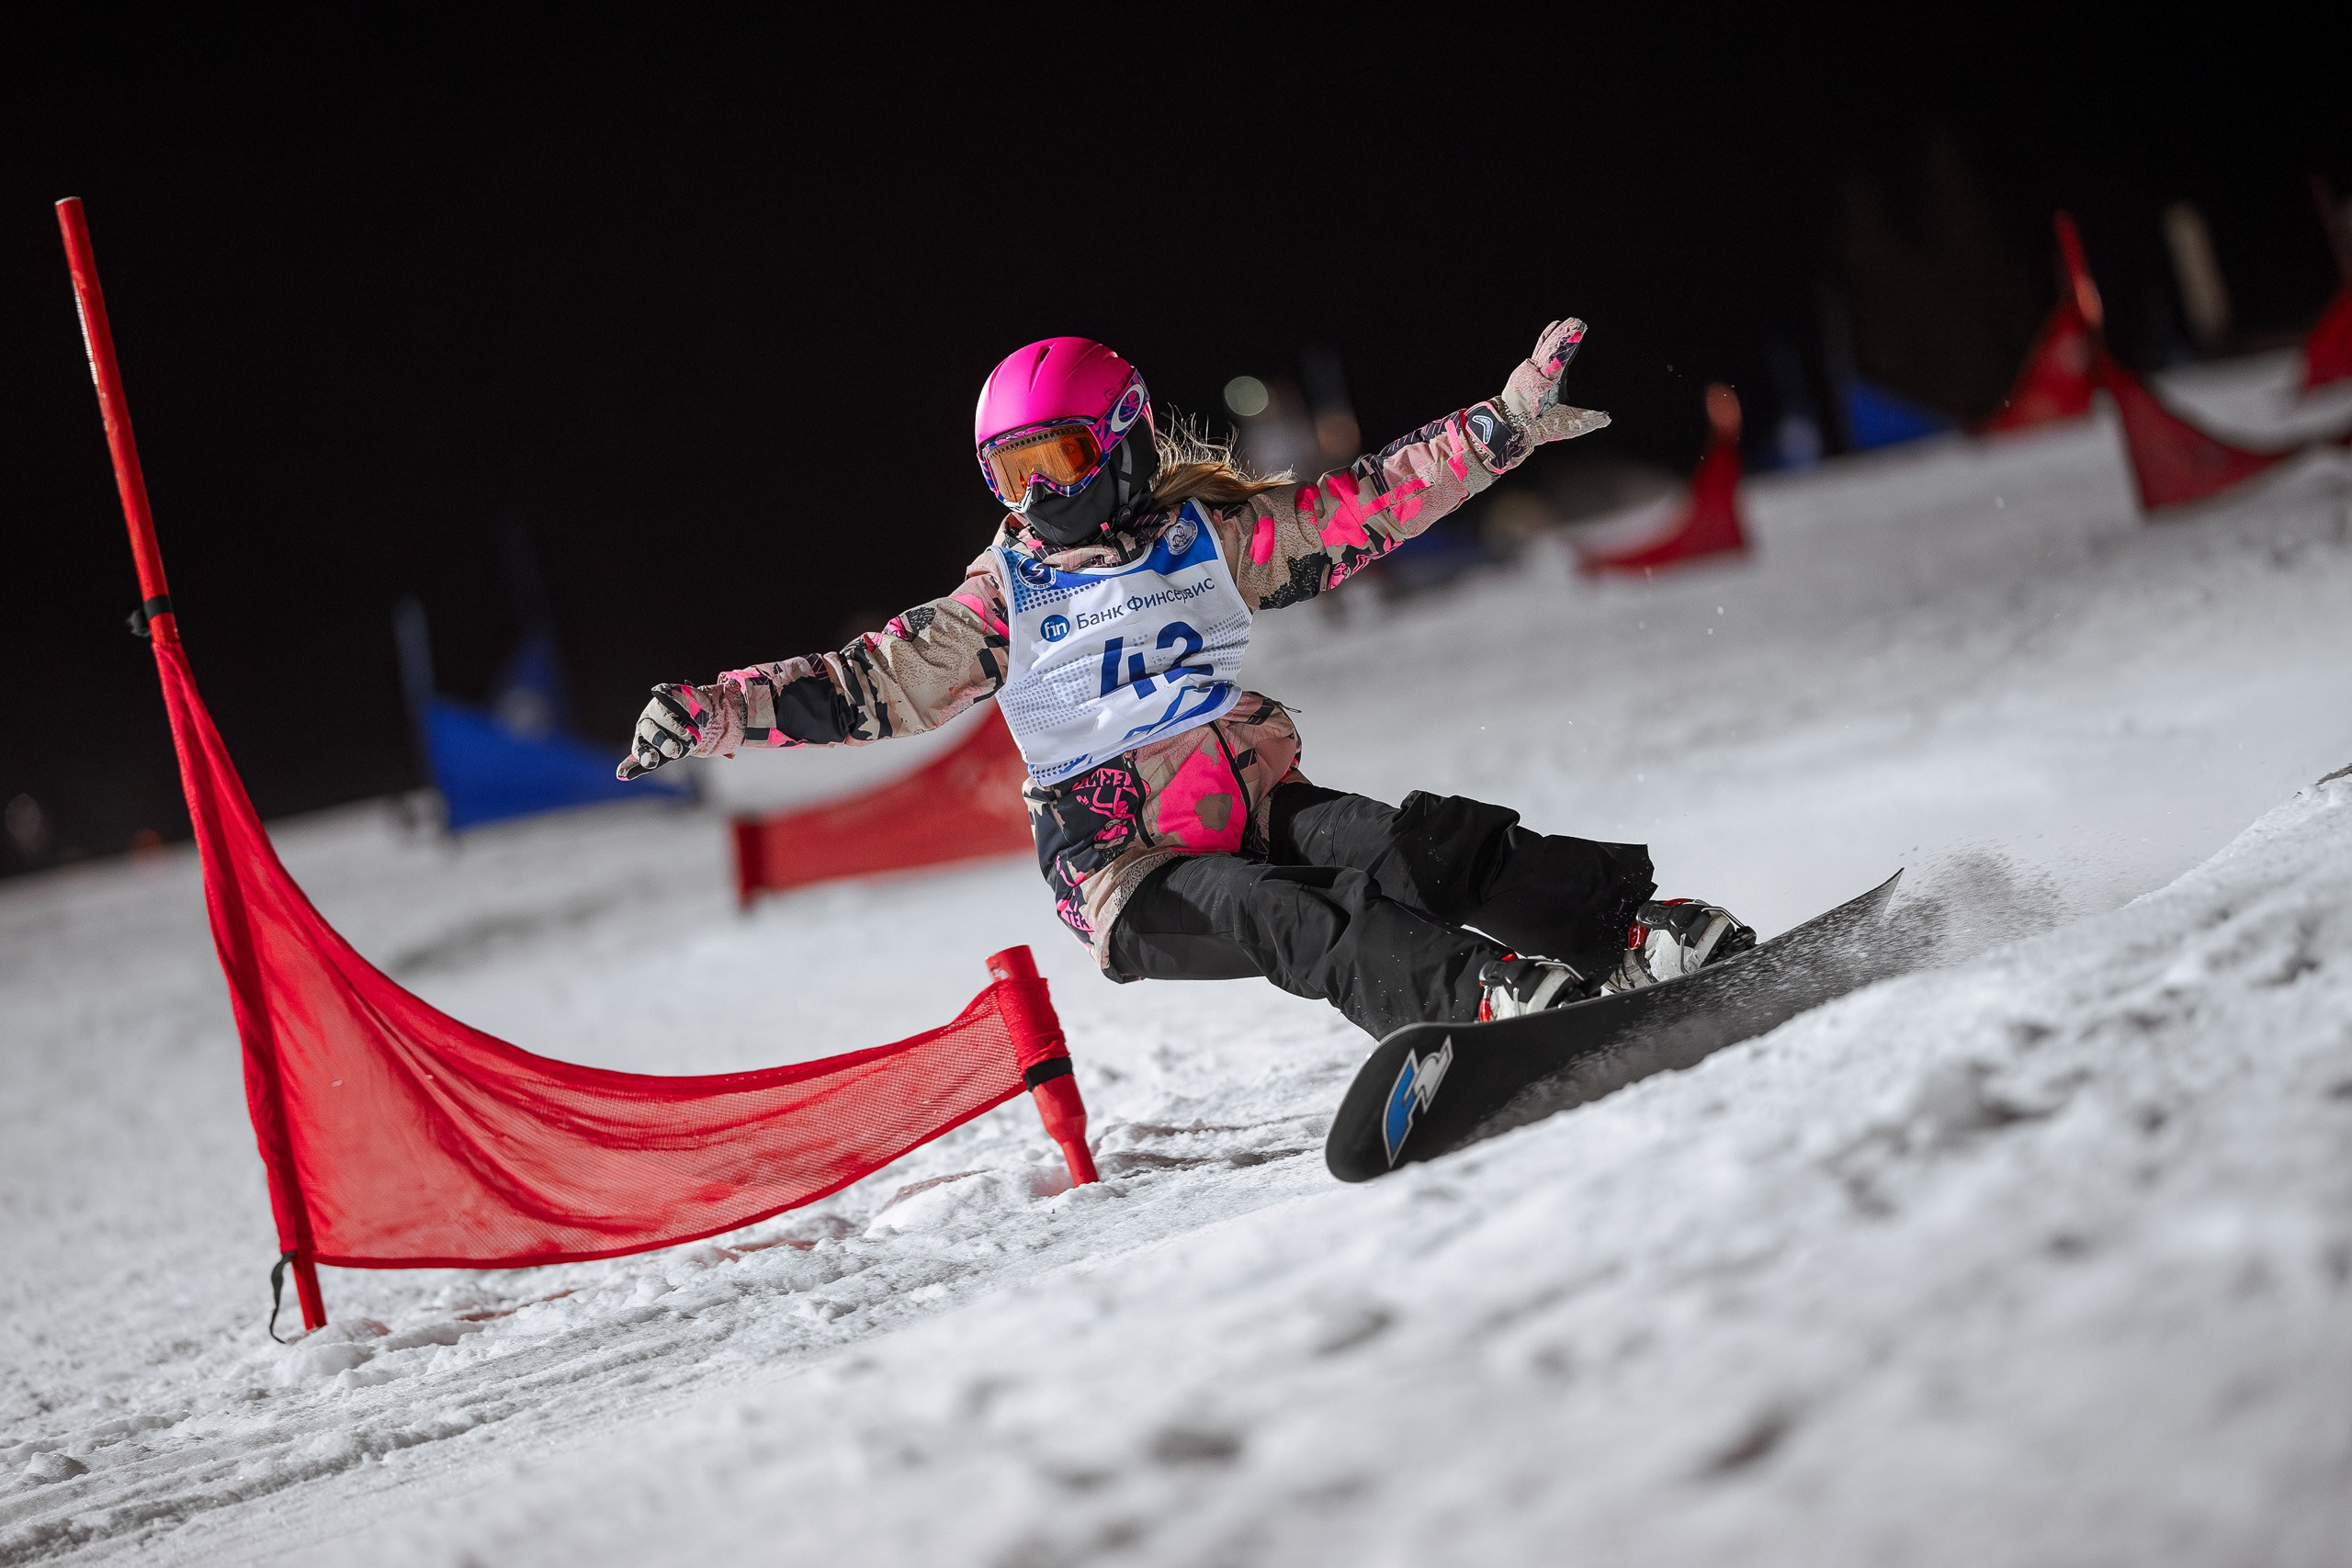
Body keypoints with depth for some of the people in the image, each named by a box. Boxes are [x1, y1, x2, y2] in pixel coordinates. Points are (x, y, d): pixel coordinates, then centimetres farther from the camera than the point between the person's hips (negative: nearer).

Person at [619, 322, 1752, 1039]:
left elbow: (1365, 505, 7)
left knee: (1416, 843, -24)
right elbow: (878, 685, 5)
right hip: (1128, 876, -2)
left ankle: (1630, 923, -27)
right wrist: (714, 713, -6)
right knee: (1290, 920, -31)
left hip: (1256, 806, 2)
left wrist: (1506, 425, 0)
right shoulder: (1004, 601, 8)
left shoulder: (1211, 539, 9)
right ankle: (1480, 996, -51)